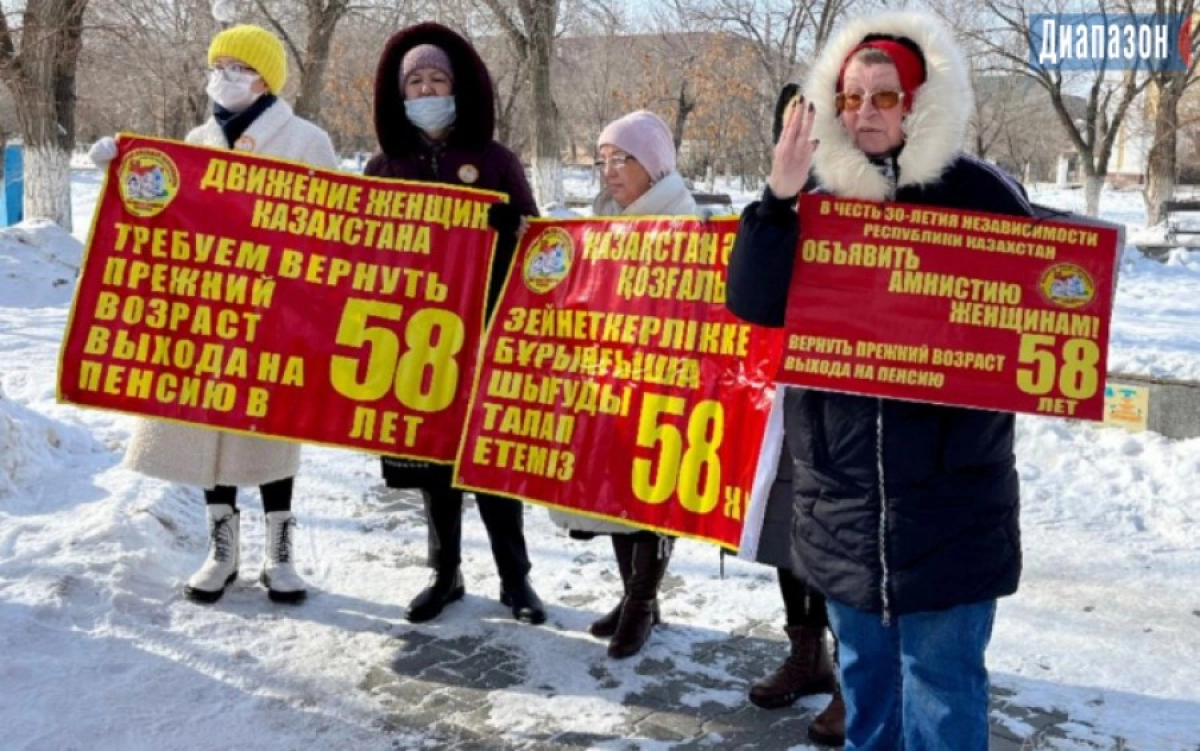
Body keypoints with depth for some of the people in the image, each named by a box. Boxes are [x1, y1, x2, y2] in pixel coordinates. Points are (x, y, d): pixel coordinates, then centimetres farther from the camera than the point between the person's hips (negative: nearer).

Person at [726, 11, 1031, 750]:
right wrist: (779, 198, -19)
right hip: (841, 486, 4)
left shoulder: (981, 194, -4)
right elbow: (756, 302, -8)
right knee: (863, 671, 18)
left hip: (949, 494, -3)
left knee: (940, 682, 2)